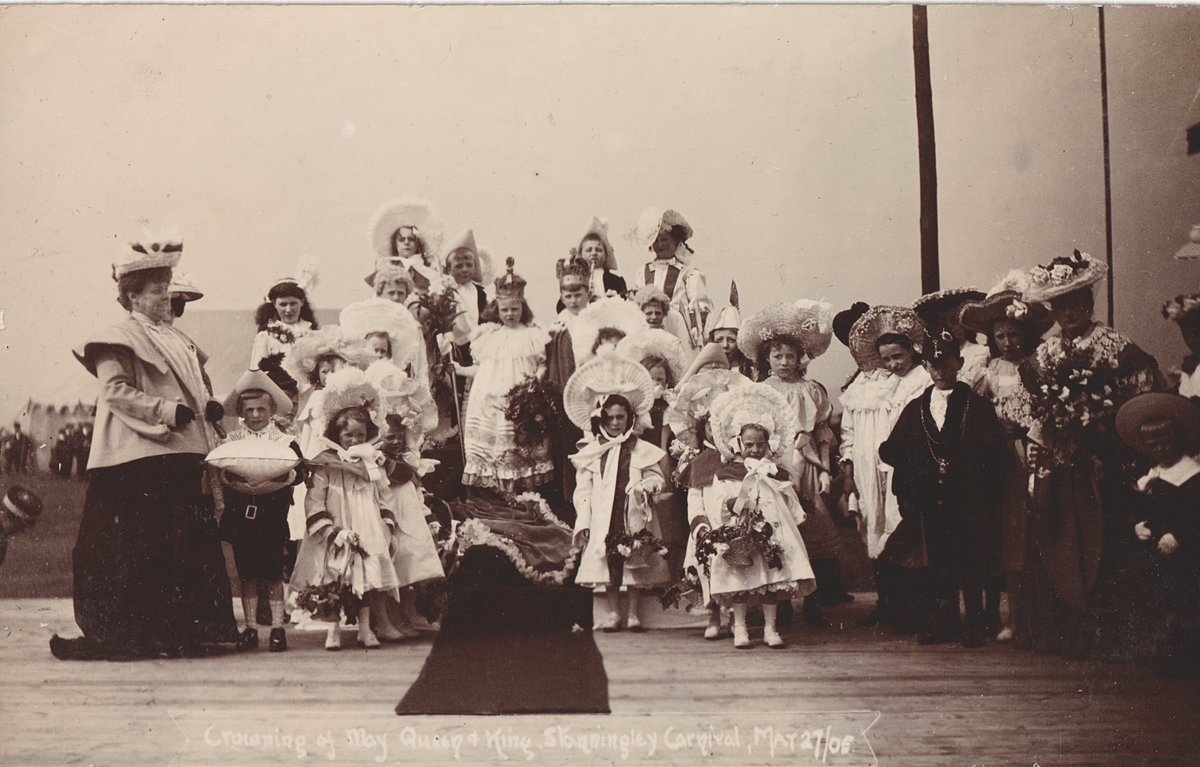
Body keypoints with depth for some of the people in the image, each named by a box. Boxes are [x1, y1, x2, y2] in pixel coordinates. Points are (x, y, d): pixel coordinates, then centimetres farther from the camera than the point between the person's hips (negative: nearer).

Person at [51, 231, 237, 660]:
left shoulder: (177, 340, 21)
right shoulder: (118, 339, -3)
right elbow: (115, 391, -13)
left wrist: (209, 406, 7)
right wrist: (166, 410, -20)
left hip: (183, 455, 8)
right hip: (138, 458, -8)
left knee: (187, 544, 6)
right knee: (138, 549, -7)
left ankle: (178, 631, 13)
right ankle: (122, 634, -1)